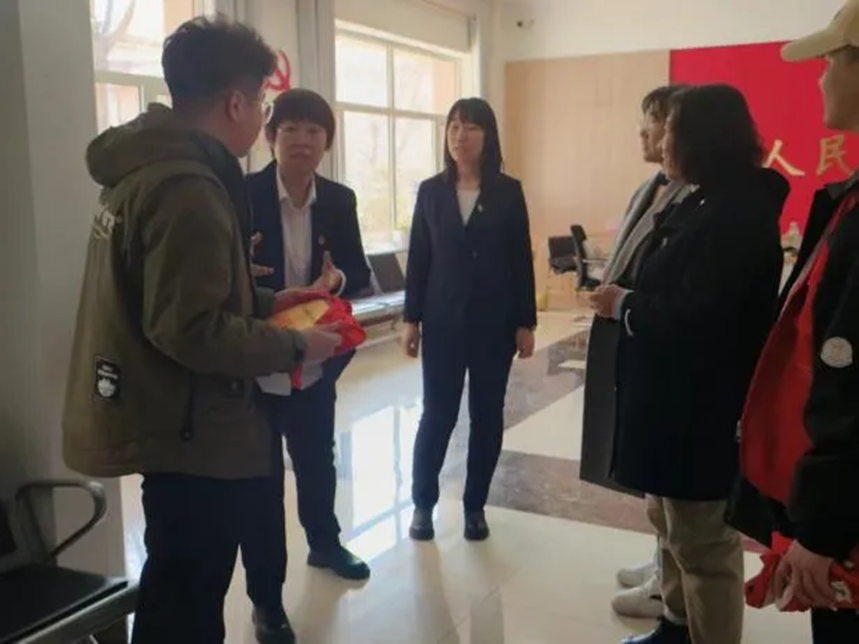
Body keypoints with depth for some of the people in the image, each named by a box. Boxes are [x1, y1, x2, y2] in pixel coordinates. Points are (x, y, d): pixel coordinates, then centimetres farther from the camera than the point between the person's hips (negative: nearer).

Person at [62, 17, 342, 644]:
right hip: (191, 429, -10)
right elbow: (193, 329, -28)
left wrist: (267, 302, 14)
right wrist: (293, 347, -16)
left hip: (164, 417, 10)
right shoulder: (189, 188, -22)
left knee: (177, 591, 23)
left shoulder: (145, 168, 10)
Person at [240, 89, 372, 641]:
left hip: (316, 362, 5)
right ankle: (266, 598, 22)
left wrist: (337, 280, -18)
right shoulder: (240, 196, -13)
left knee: (319, 461, 24)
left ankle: (325, 543, 51)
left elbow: (361, 273, 5)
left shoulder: (340, 200, 1)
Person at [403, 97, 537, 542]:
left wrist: (525, 323, -2)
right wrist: (411, 319, 1)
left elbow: (521, 260, 0)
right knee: (437, 414, 2)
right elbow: (418, 259, 4)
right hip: (443, 320, 0)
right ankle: (423, 503, 19)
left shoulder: (508, 192, 1)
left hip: (494, 321, 0)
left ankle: (475, 505, 22)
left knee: (487, 415, 7)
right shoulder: (431, 191, 4)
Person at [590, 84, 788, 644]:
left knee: (703, 541, 4)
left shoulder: (736, 214, -21)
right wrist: (628, 299, -3)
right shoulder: (714, 204, 13)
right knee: (674, 525, 23)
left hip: (705, 407, -11)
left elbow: (691, 318, -29)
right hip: (678, 395, 11)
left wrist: (624, 305, -14)